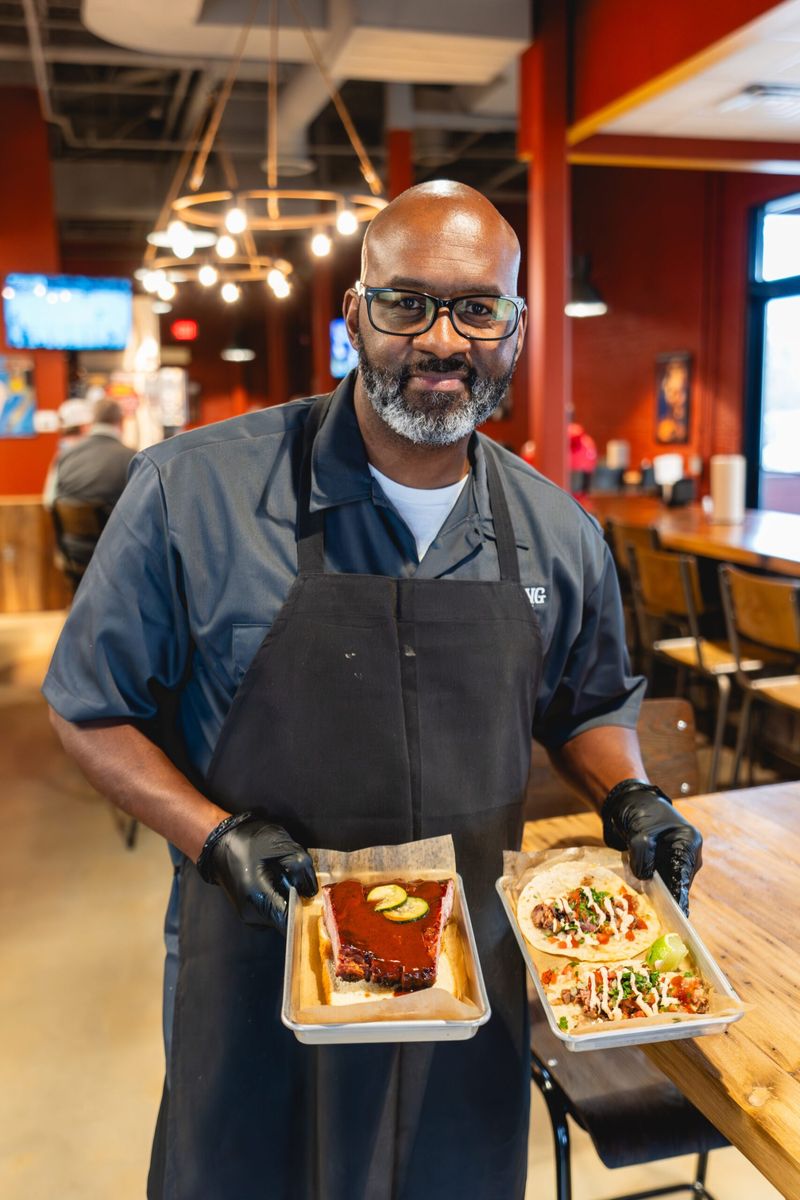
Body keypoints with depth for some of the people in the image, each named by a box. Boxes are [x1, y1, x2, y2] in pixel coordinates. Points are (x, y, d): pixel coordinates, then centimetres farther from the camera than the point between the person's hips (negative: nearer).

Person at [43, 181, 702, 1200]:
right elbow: (92, 708, -6)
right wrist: (215, 836, -19)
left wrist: (628, 798, -5)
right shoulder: (191, 493, -16)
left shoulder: (559, 535, -3)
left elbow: (588, 704, 14)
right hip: (258, 970, -2)